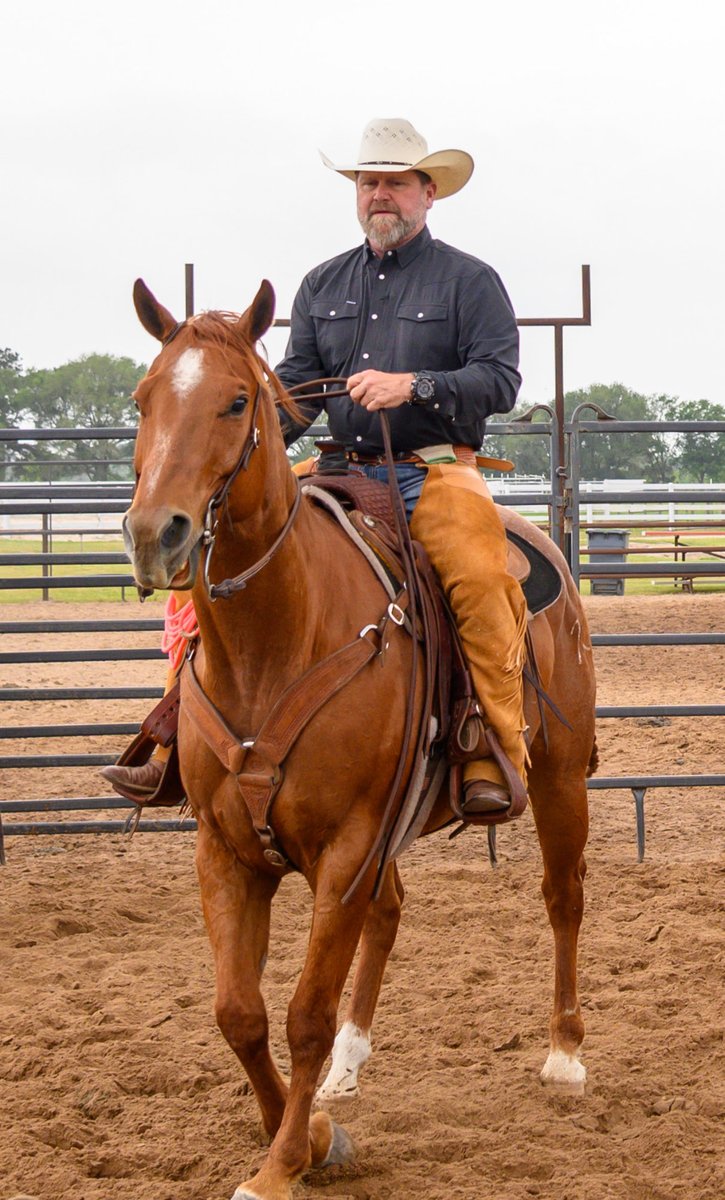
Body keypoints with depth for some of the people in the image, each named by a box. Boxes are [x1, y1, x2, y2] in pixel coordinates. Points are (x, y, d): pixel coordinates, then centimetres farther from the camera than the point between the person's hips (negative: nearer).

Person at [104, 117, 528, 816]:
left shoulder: (469, 281, 4)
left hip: (435, 474, -5)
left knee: (478, 576, -34)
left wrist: (412, 385, -20)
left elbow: (501, 380, -6)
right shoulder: (323, 285, 18)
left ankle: (495, 759, -28)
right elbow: (297, 385, 15)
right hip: (342, 472, 5)